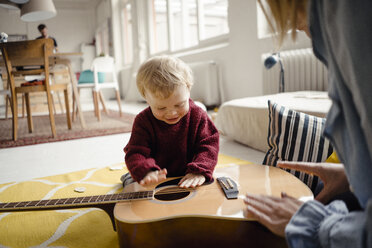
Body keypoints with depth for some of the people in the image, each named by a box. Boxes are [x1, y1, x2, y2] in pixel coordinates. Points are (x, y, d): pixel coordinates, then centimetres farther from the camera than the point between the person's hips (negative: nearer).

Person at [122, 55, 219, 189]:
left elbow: (208, 146, -8)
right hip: (156, 183, 2)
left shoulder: (197, 116, -5)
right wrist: (147, 172, -34)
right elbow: (136, 153, -12)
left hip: (188, 181, -2)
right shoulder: (143, 121, -7)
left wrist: (199, 171, -27)